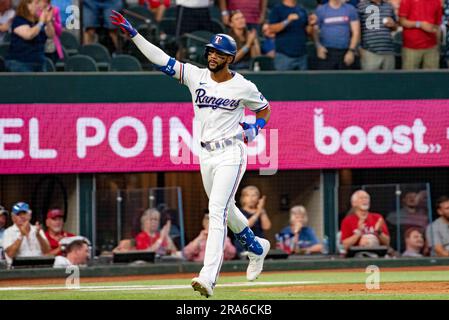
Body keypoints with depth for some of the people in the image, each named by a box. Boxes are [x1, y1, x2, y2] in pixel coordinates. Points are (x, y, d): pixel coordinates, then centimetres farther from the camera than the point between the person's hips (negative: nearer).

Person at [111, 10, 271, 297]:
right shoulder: (196, 76, 2)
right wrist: (133, 33, -12)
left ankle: (209, 276, -26)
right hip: (206, 155, 6)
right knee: (225, 210, 20)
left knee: (217, 212, -17)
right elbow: (161, 59, -4)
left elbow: (265, 110, 12)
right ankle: (257, 247, 47)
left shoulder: (243, 87, -5)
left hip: (231, 153, -6)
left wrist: (254, 129, -8)